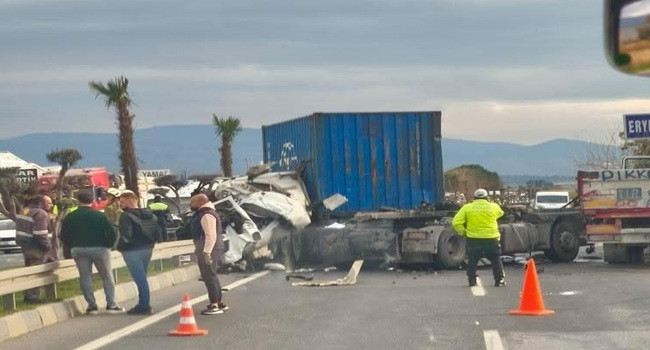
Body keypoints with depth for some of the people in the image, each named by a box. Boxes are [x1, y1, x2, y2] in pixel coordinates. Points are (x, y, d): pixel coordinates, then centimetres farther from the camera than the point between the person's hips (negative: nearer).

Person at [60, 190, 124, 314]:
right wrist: (107, 245, 5)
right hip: (99, 248, -2)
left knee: (85, 277, 10)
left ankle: (91, 305, 5)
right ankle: (111, 305, 4)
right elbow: (111, 234, -10)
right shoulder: (100, 216, -9)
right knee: (107, 276, 8)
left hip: (78, 250, 2)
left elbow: (64, 236, 4)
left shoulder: (70, 217, 0)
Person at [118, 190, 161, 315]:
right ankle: (143, 304, 22)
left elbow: (126, 235, -23)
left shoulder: (126, 216, -14)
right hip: (147, 249, 8)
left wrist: (120, 247, -6)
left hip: (132, 251, -8)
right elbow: (158, 234, 9)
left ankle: (145, 306, -2)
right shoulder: (150, 215, 10)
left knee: (139, 278, -4)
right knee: (142, 278, 17)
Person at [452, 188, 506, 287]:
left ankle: (472, 280, 12)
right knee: (496, 260, 14)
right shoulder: (494, 207, 1)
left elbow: (456, 223, -7)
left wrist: (463, 232, 6)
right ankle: (499, 280, 14)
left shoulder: (467, 208, -1)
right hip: (491, 239, 0)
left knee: (472, 261, 14)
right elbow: (500, 213, 24)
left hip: (473, 239, 0)